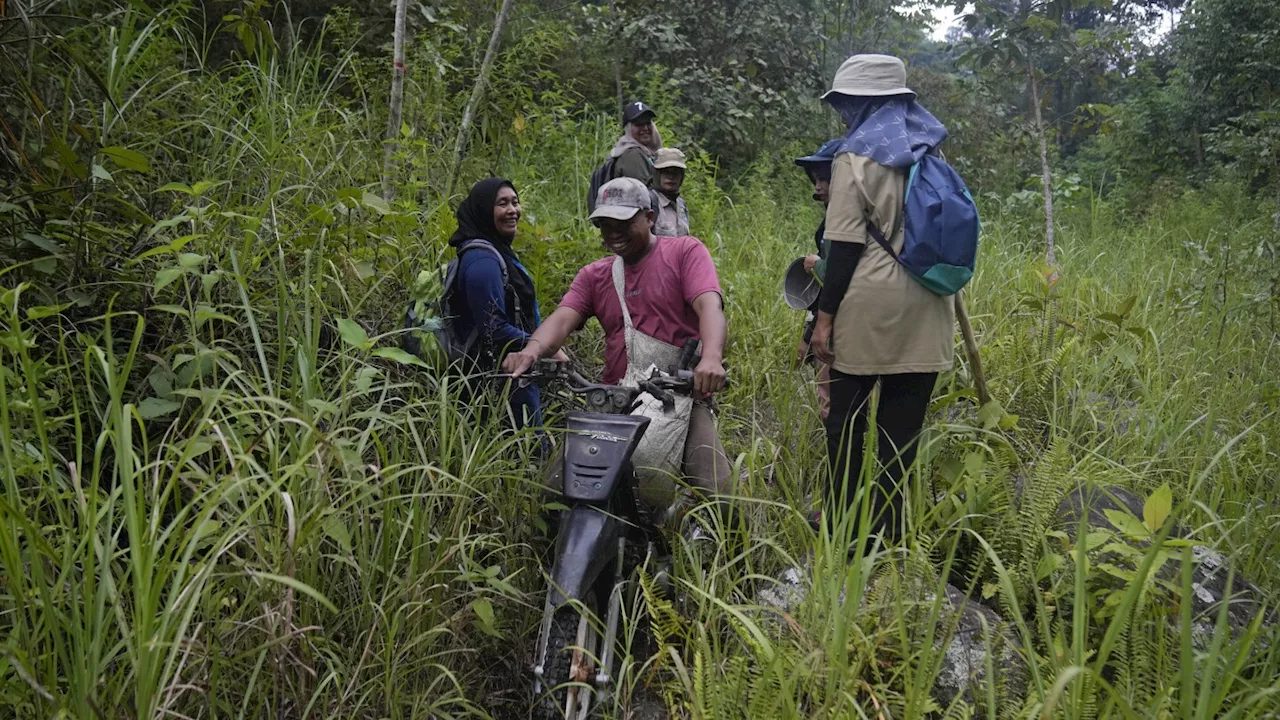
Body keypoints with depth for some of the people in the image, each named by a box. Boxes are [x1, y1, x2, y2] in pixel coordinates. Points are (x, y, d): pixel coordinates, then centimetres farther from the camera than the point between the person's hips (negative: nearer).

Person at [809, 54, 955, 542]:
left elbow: (845, 245, -11)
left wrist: (825, 313, -9)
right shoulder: (928, 154, 13)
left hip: (869, 306, -6)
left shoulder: (855, 158, -6)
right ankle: (889, 531, 16)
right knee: (902, 427, 9)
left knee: (846, 420, 7)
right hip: (925, 312, 6)